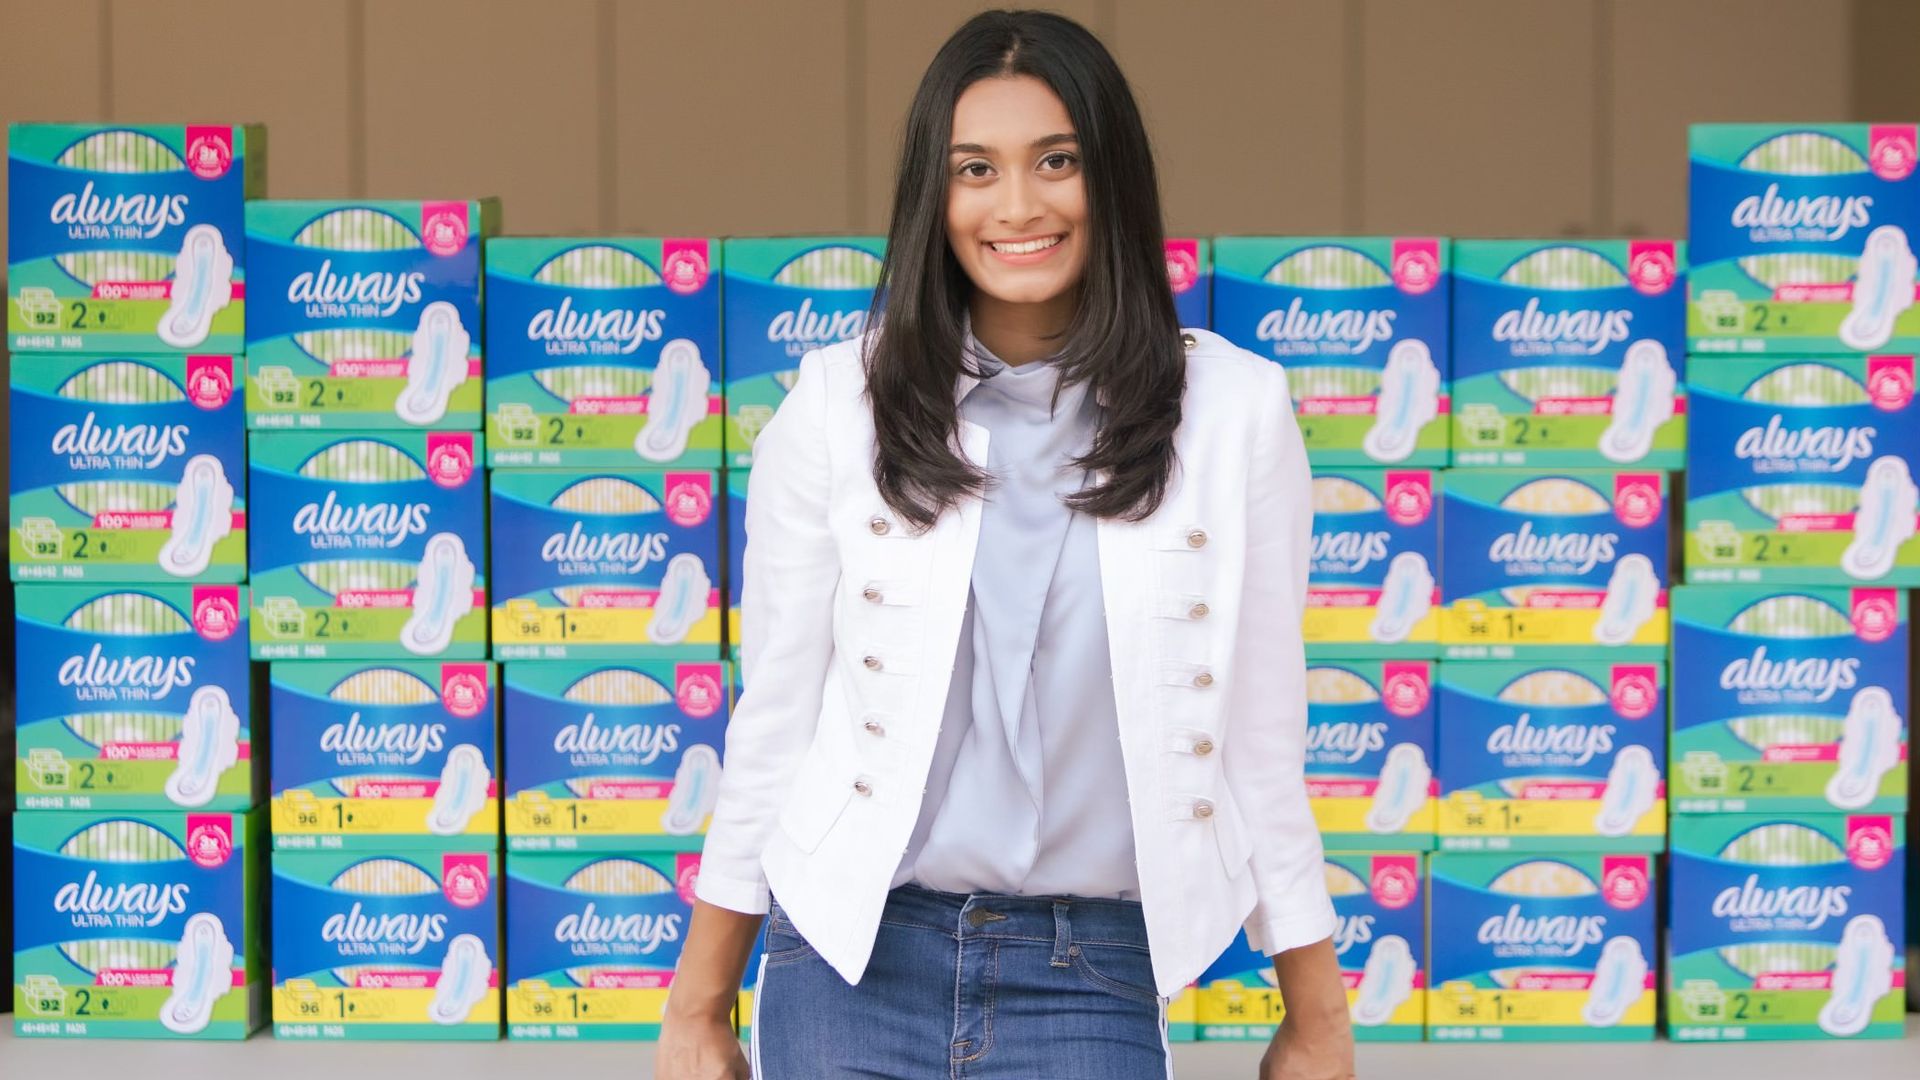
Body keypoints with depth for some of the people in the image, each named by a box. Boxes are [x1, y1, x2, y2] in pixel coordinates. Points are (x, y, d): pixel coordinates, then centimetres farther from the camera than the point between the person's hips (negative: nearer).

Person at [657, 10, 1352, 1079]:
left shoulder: (1233, 409, -2)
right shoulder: (839, 405, -1)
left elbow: (1265, 734, 2)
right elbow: (774, 719, 4)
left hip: (1093, 982, 0)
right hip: (852, 961, 1)